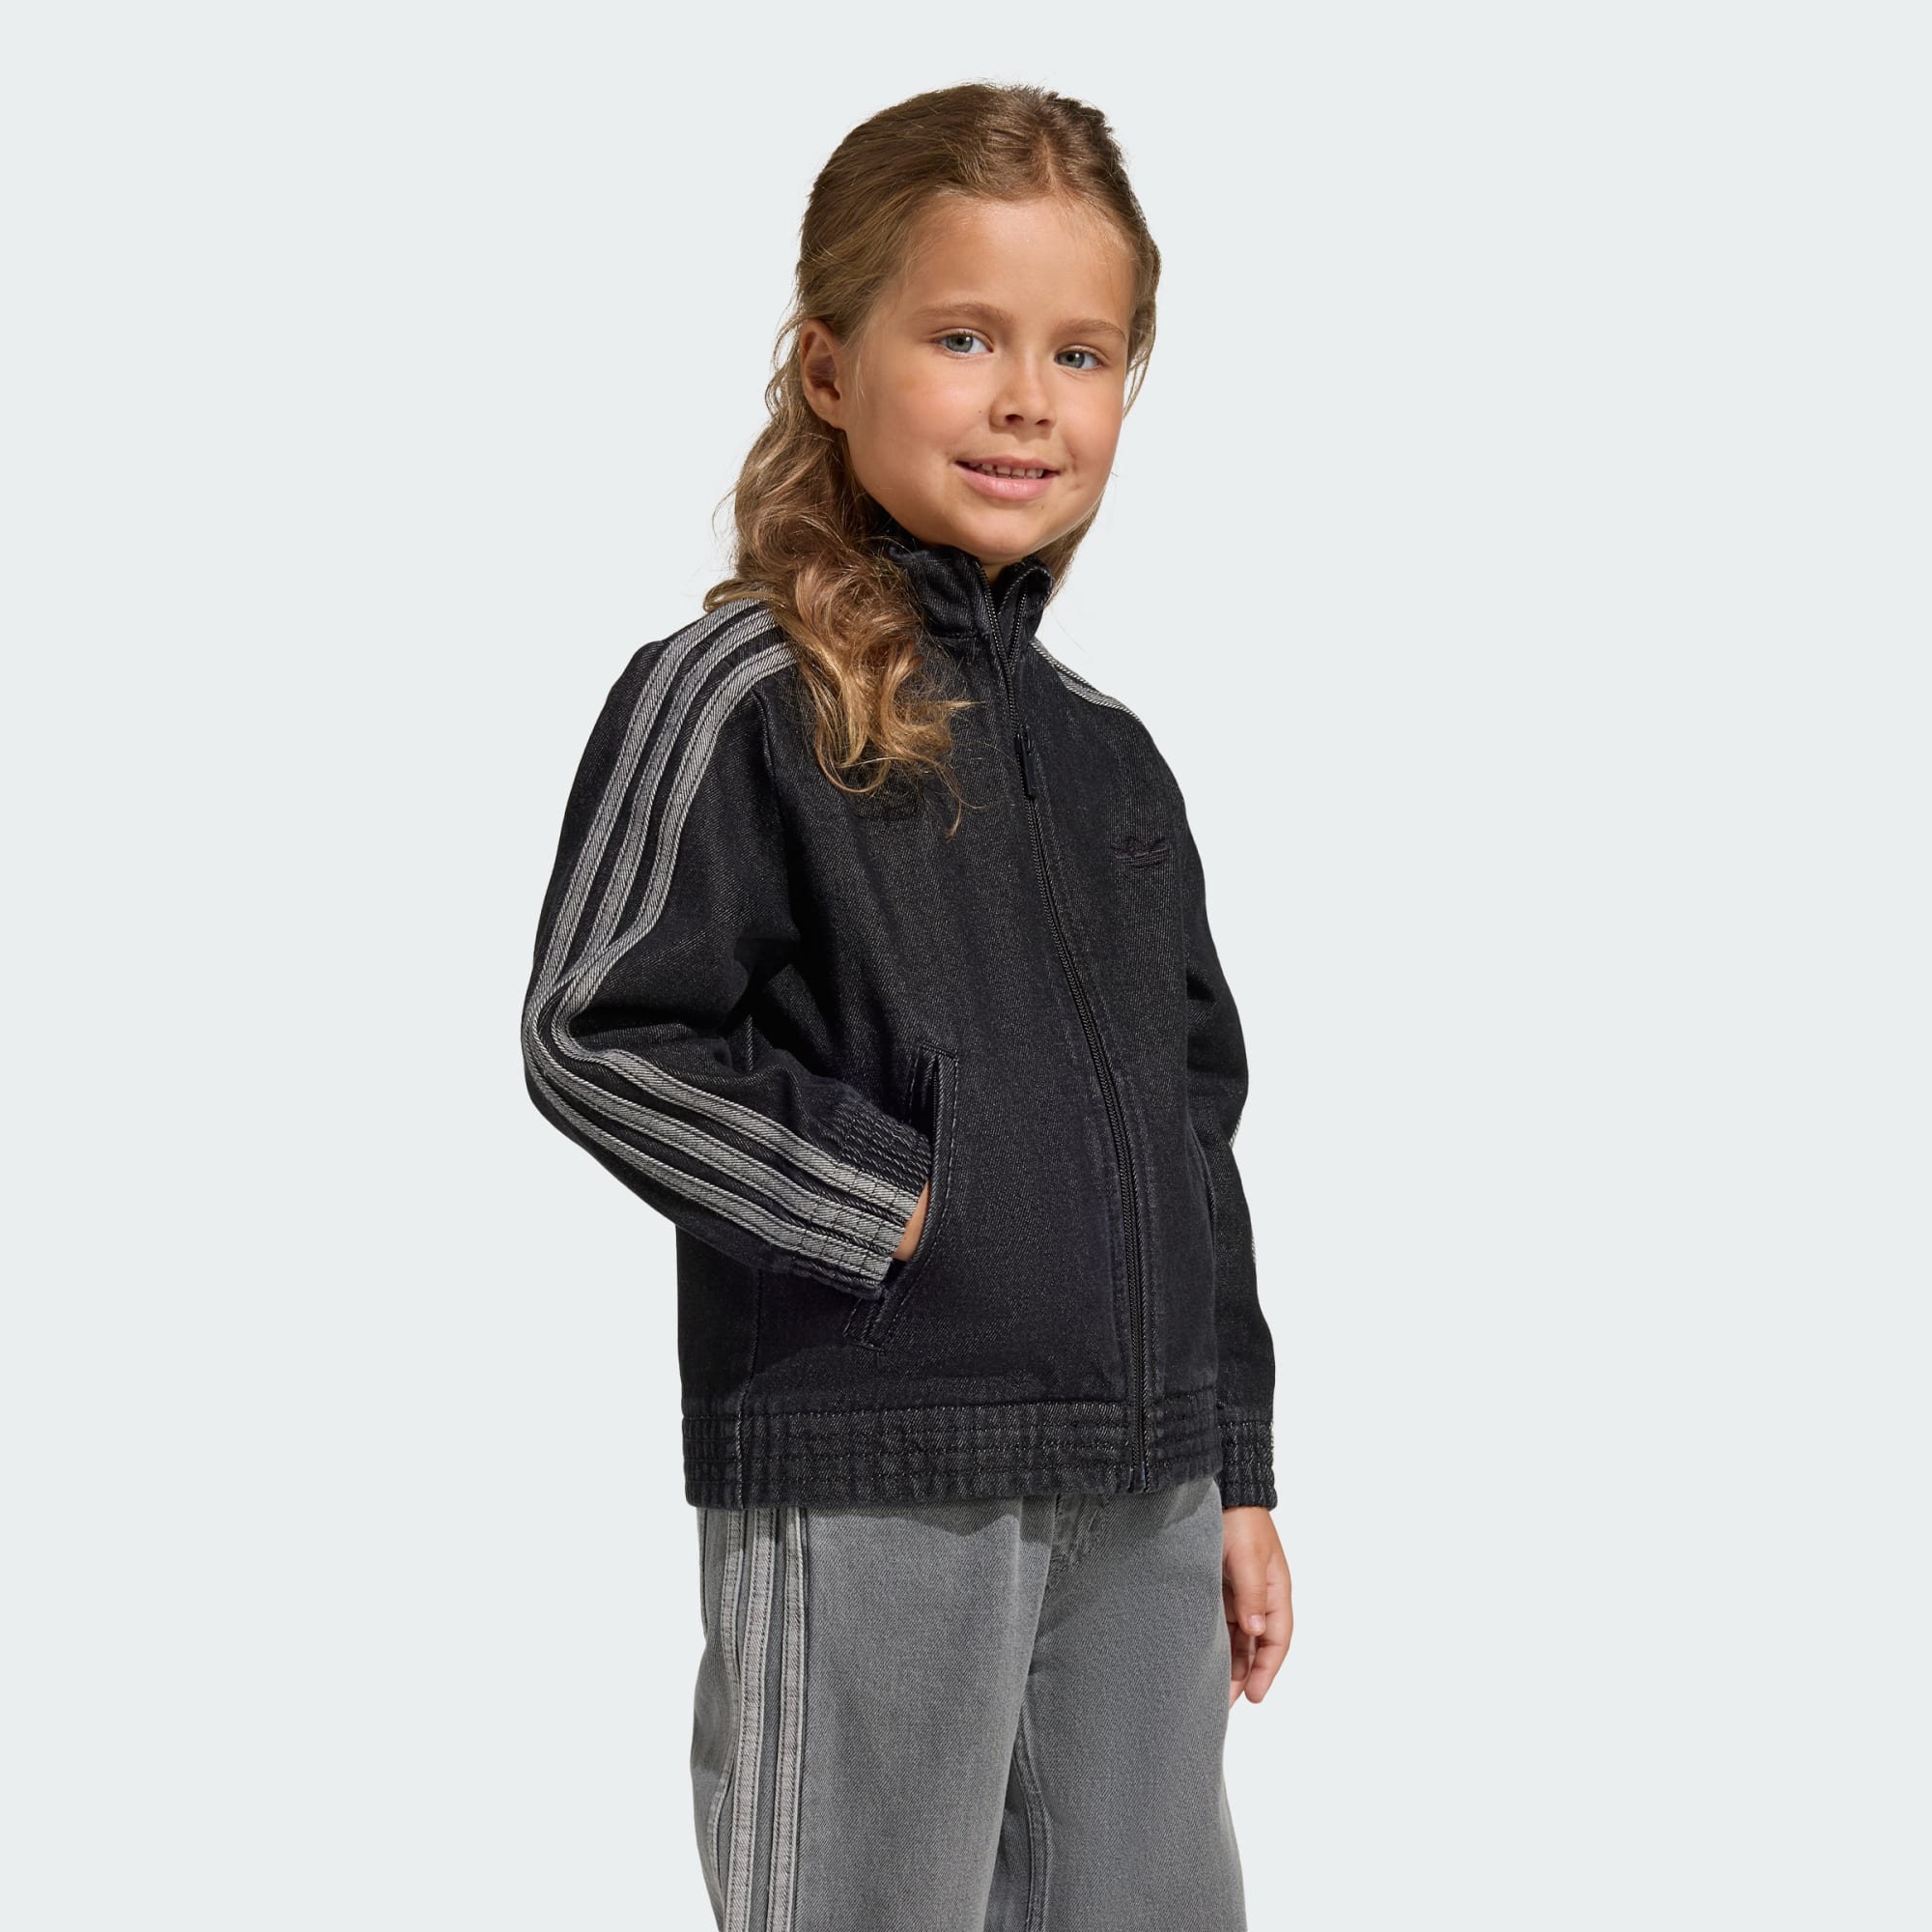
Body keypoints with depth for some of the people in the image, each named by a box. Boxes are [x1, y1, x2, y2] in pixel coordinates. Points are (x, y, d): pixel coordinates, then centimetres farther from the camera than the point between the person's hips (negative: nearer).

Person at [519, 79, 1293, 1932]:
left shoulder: (1109, 755, 13)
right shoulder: (735, 698, -7)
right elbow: (593, 1036, -13)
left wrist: (1236, 1477, 16)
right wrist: (888, 1204, -14)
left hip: (1135, 1497, 7)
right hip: (862, 1489, -6)